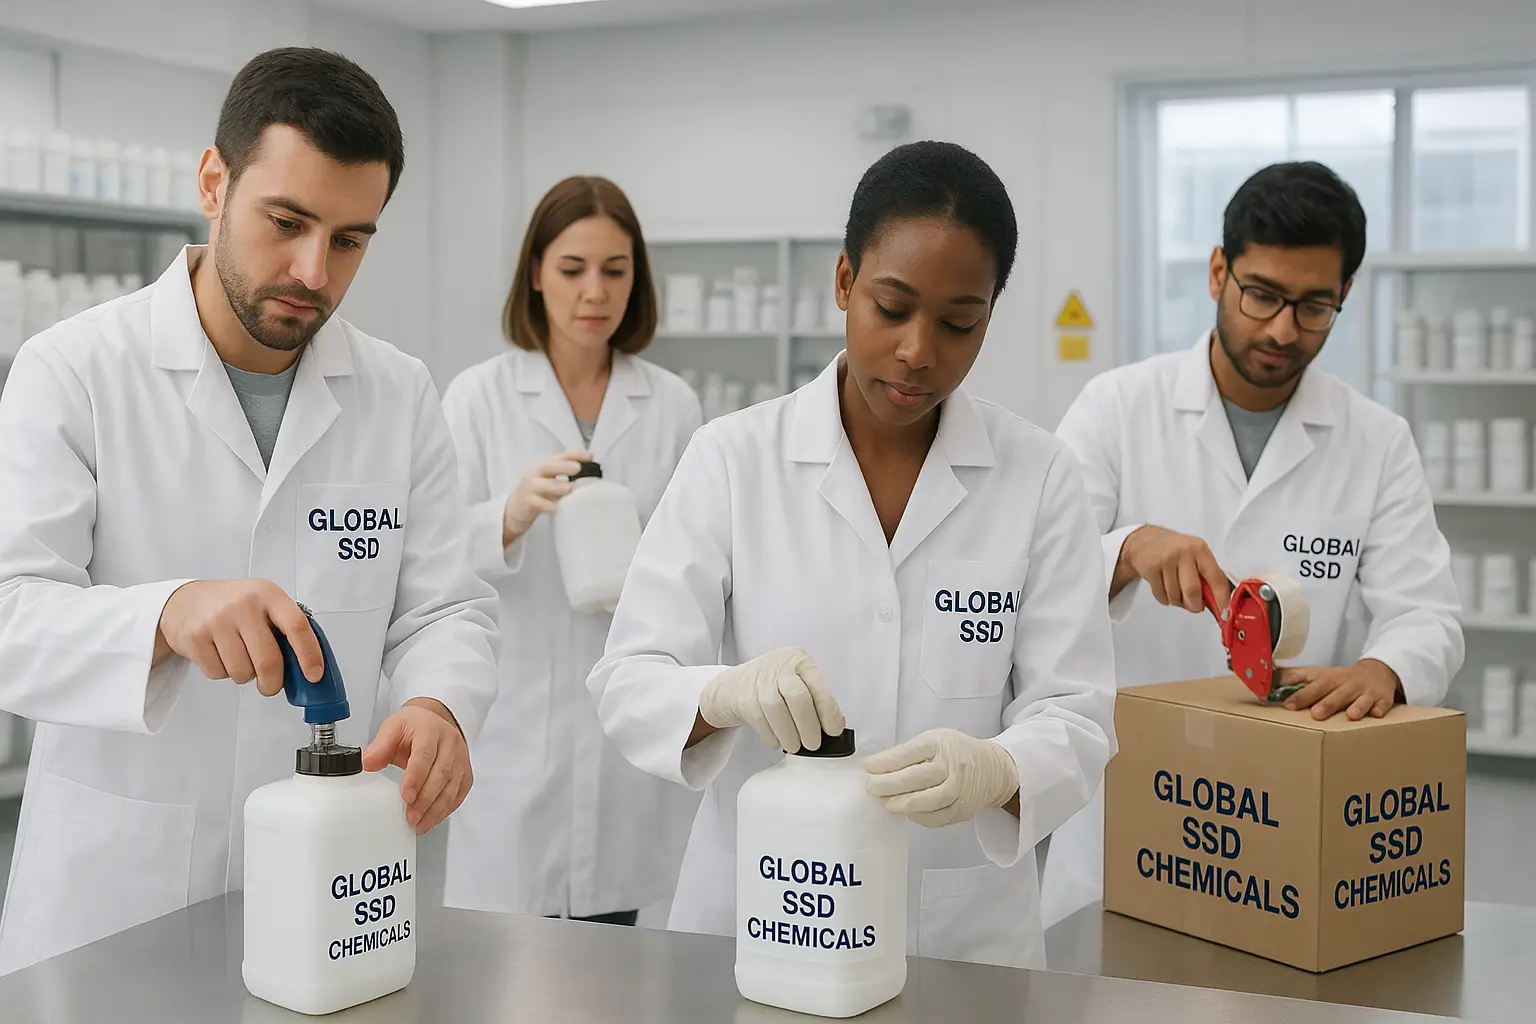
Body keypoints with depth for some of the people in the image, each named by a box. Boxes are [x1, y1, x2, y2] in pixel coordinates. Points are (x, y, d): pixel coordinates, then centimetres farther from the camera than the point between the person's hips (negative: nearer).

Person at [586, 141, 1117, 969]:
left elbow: (1075, 714, -8)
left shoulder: (1038, 477, -4)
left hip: (966, 931, 1)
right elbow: (628, 683, -10)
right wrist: (726, 692, -32)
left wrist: (995, 770, -31)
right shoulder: (733, 458, -6)